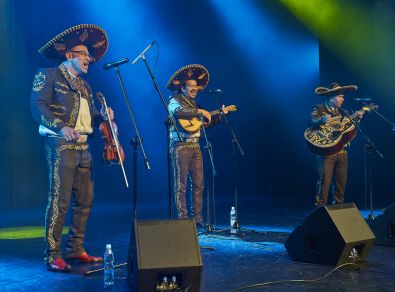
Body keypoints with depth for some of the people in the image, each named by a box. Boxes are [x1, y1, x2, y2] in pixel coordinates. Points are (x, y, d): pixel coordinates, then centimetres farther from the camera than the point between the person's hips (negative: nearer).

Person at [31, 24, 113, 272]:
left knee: (85, 200, 8)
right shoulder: (48, 75, 1)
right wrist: (62, 128, -22)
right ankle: (53, 256, -5)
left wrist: (102, 116, -1)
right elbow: (38, 106, -10)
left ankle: (76, 249, 17)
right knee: (60, 200, -11)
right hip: (61, 145, -8)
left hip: (83, 147, 8)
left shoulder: (84, 85, 23)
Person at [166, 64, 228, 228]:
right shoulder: (175, 100, -2)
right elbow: (178, 112, -28)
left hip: (195, 146, 7)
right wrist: (199, 111, -23)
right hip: (181, 147, -7)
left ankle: (197, 217, 13)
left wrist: (220, 115, 10)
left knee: (198, 184, 6)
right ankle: (183, 219, 1)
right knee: (181, 184, -4)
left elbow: (207, 123, 21)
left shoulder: (193, 103, 20)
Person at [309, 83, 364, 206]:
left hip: (342, 151, 6)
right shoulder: (319, 109, 0)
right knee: (325, 180, -9)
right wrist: (322, 120, -37)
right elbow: (311, 123, -18)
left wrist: (356, 119, 0)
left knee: (341, 182, 8)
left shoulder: (342, 112, 19)